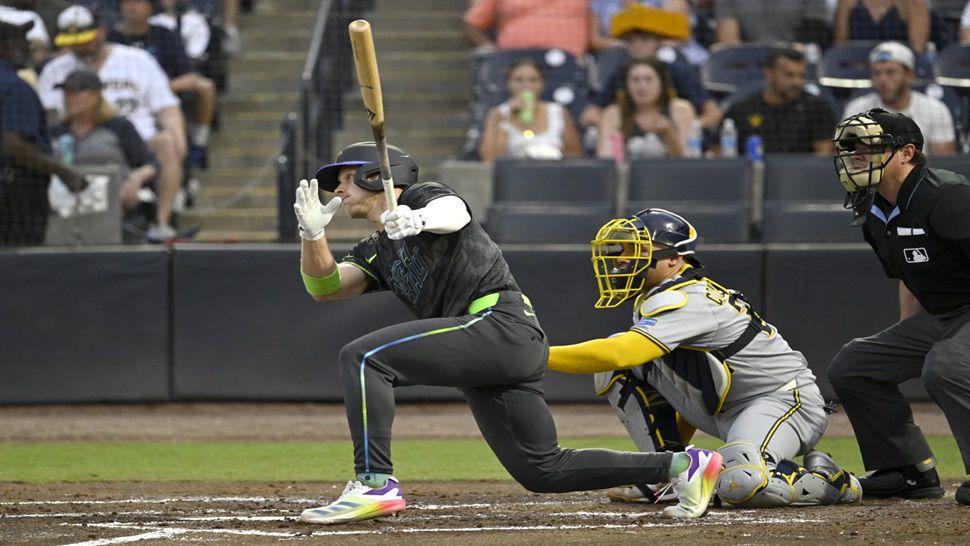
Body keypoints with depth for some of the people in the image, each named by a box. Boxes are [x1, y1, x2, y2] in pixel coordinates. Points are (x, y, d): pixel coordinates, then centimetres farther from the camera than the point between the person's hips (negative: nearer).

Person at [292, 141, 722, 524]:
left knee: (362, 356, -18)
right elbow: (324, 285, 13)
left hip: (501, 323, -10)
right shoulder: (377, 253, 27)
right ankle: (682, 465, 15)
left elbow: (453, 213, -20)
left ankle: (374, 482, -25)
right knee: (542, 471, 11)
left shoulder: (422, 195, 4)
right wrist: (313, 233, -6)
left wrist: (420, 219, -44)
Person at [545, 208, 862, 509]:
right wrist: (672, 454, 22)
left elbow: (619, 354, -35)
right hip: (726, 413, 9)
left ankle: (828, 481, -8)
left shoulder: (685, 302, -22)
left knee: (741, 485, -38)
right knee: (619, 368, 0)